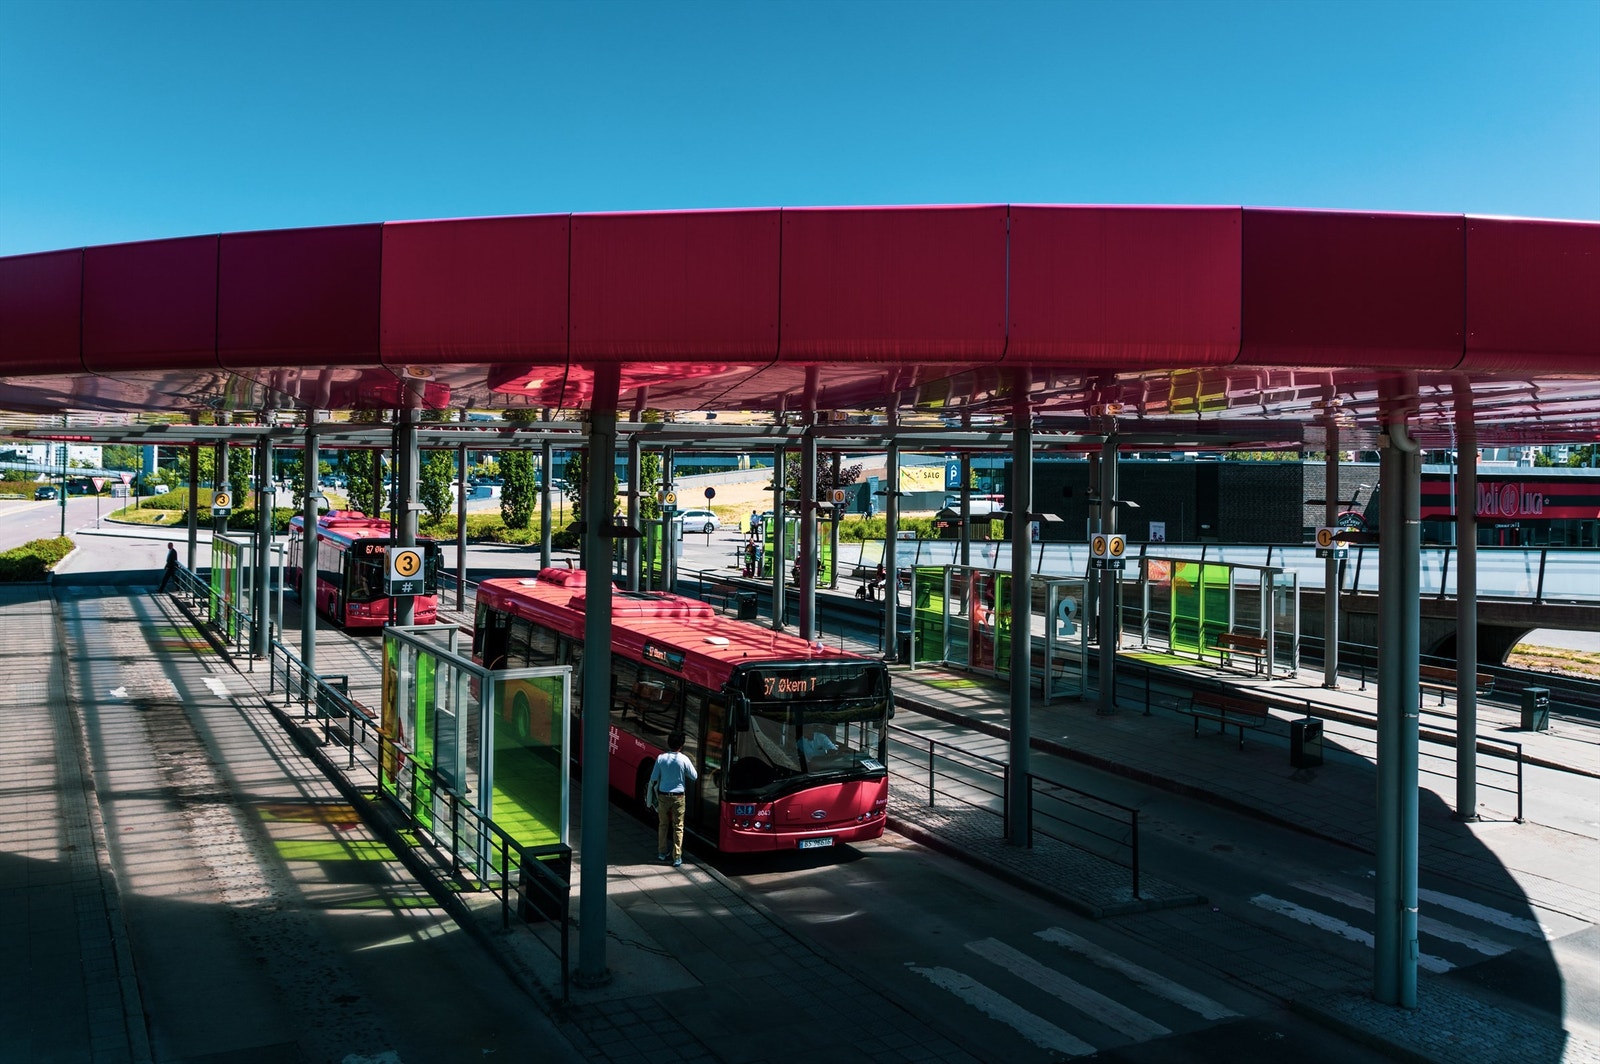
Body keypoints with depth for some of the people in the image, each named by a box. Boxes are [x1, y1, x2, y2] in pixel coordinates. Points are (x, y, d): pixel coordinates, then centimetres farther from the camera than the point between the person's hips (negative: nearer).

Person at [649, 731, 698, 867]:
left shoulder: (661, 758, -7)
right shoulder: (684, 759, -12)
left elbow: (653, 779, -1)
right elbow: (694, 777, -2)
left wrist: (654, 788, 19)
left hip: (663, 795, 2)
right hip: (679, 796, -2)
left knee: (663, 824, 18)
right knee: (678, 827, 5)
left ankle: (662, 852, 27)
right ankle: (677, 857, 5)